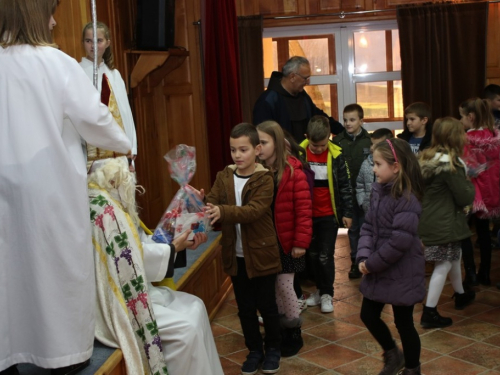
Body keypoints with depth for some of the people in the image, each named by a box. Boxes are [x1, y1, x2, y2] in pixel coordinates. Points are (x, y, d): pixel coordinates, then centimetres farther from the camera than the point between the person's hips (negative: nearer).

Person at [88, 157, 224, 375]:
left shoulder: (113, 205, 13)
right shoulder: (105, 209, -19)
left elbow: (142, 242, 9)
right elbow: (132, 255, -19)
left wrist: (181, 242, -1)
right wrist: (174, 247, -8)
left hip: (128, 290, 11)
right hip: (115, 300, -11)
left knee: (194, 307, 7)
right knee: (186, 328, -18)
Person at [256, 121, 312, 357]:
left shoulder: (293, 172, -11)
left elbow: (303, 209, -11)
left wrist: (301, 241, -15)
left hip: (286, 241, -4)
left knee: (284, 286, 2)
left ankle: (293, 332, 21)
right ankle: (279, 329, 29)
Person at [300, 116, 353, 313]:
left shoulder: (336, 156, -9)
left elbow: (345, 186, -2)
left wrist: (347, 212, -2)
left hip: (329, 215, -2)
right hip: (307, 214, 2)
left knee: (325, 255, 0)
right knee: (312, 254, 12)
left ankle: (327, 293, 13)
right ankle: (319, 289, 28)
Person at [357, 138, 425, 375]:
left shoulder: (407, 198, -22)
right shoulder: (378, 190, 3)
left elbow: (399, 241, -25)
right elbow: (368, 226, 4)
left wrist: (372, 264, -16)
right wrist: (364, 257, -10)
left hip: (402, 273, -8)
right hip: (377, 270, 8)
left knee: (404, 323, 7)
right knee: (368, 315, 16)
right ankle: (392, 354, 41)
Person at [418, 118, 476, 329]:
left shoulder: (427, 158, 4)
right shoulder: (451, 164, -20)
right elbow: (465, 197, -17)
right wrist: (470, 184, 3)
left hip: (428, 218, 9)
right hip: (444, 223, -9)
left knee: (454, 256, 26)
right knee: (443, 265, 0)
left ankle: (460, 295, 45)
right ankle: (429, 313, 3)